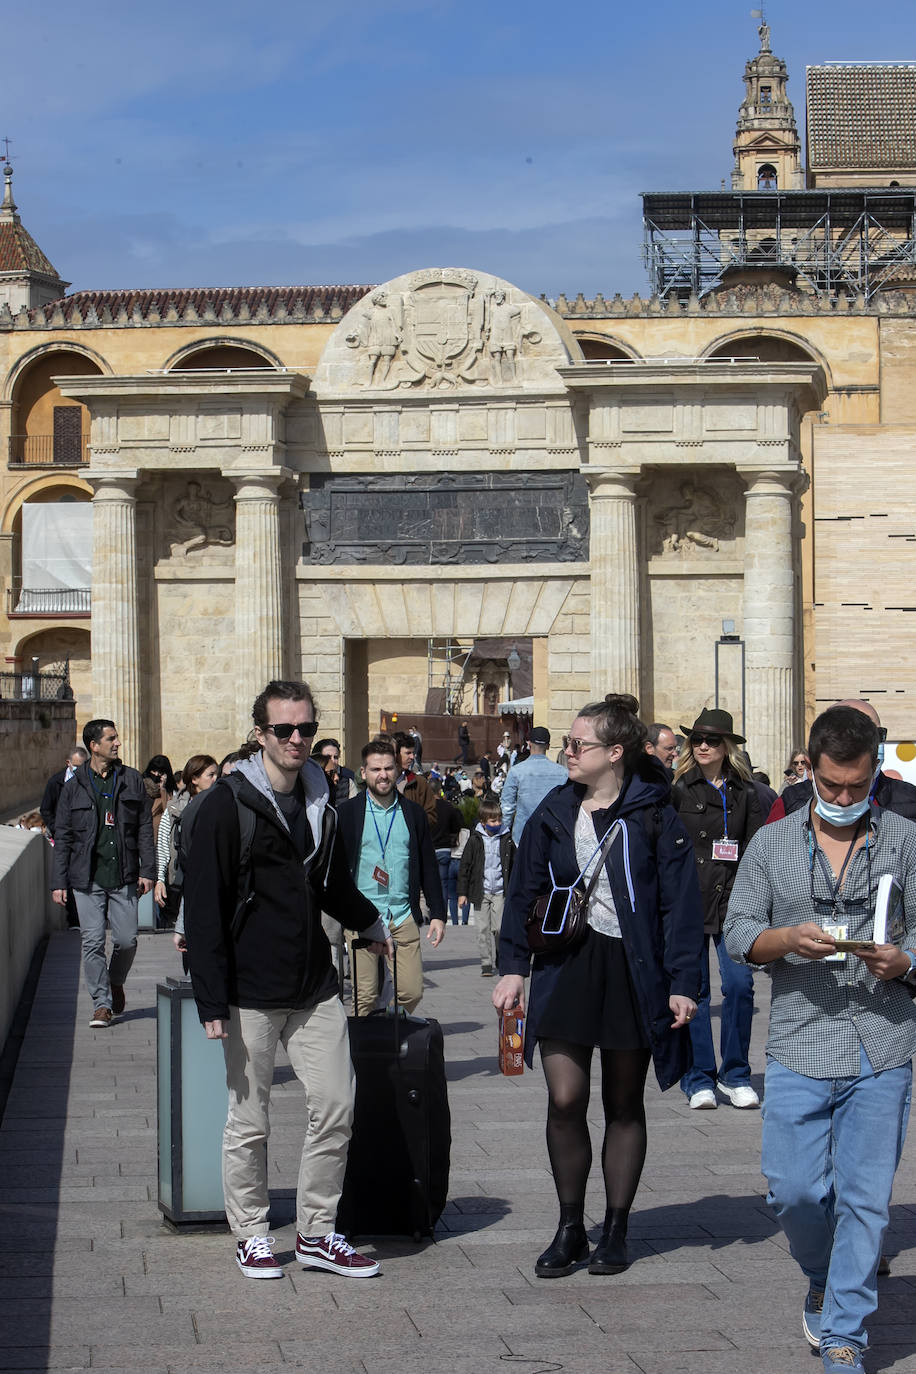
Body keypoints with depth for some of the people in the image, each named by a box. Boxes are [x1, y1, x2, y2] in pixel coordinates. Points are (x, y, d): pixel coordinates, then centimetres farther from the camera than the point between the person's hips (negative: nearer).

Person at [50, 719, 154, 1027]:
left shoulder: (132, 780, 7)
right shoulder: (75, 787, 4)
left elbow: (144, 828, 8)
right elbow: (62, 837, 6)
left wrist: (147, 870, 1)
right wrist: (59, 882, 2)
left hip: (123, 877, 1)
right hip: (87, 878, -1)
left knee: (127, 939, 0)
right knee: (92, 942, -4)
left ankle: (116, 982, 29)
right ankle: (101, 1003, 6)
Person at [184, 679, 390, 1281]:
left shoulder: (319, 801, 9)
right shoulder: (228, 804, -9)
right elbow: (204, 908, -11)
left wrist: (369, 921, 40)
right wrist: (212, 1000, -15)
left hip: (316, 987, 6)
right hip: (251, 993, -5)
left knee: (336, 1107, 4)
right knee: (250, 1122, 4)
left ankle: (317, 1234, 18)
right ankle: (252, 1235, 20)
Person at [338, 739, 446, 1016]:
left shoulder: (414, 813, 10)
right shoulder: (347, 813, 3)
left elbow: (429, 867, 13)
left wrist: (437, 913, 8)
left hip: (403, 917, 2)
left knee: (412, 992, -2)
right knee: (365, 997, -2)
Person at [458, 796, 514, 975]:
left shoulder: (507, 839, 3)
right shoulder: (475, 840, 0)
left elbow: (514, 865, 12)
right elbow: (464, 866, 4)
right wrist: (462, 892, 1)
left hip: (500, 891, 0)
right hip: (480, 891, 0)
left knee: (499, 928, -6)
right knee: (483, 929, -2)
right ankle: (486, 963, 5)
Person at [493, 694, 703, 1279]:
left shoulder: (655, 817, -5)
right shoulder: (553, 814, 5)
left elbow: (682, 903, -5)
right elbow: (524, 891, 10)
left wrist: (683, 983, -10)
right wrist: (513, 967, 4)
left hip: (633, 971, -2)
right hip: (564, 967, 2)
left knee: (624, 1105, 9)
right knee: (565, 1101, -5)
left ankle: (616, 1230, 21)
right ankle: (570, 1228, 10)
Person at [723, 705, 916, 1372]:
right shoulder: (772, 843, 8)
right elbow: (738, 931, 6)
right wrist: (790, 939, -13)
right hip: (798, 1047, 1)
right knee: (794, 1189, 0)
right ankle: (825, 1280, 30)